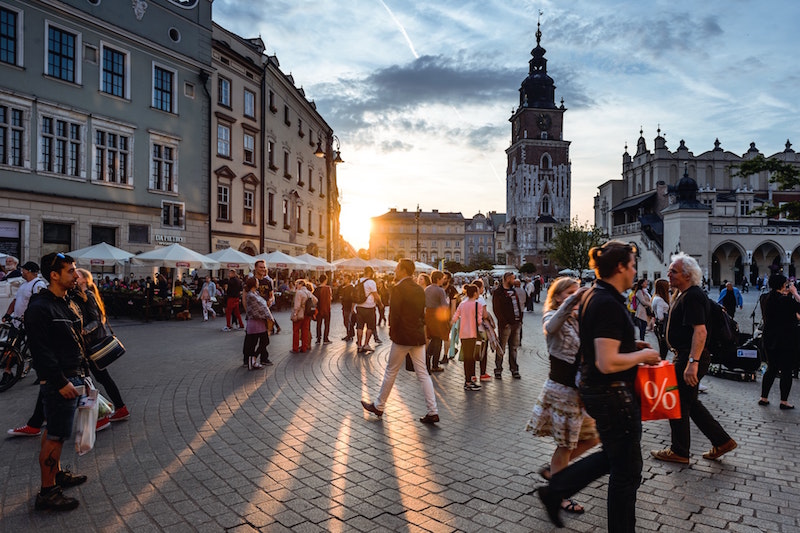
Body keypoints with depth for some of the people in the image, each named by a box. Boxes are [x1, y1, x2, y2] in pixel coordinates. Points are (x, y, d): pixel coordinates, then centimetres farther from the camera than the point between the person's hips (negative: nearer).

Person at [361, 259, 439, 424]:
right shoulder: (419, 289, 8)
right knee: (423, 373, 8)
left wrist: (392, 331, -3)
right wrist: (419, 329, 15)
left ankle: (379, 406, 21)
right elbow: (422, 313, 12)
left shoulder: (398, 288, -14)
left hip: (402, 336, -6)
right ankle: (433, 411, 6)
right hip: (419, 336, 7)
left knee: (391, 372, 8)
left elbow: (394, 313, -17)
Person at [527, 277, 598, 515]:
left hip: (580, 388, 8)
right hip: (561, 388, -8)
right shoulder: (552, 316, -11)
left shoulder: (578, 319, 12)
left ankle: (552, 469, 31)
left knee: (591, 437, 15)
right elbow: (552, 327, -37)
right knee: (565, 444, 3)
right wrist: (571, 301, -48)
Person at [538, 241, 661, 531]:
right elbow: (608, 363, -29)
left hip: (593, 389, 10)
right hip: (613, 395, -10)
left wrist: (631, 345, 11)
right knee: (627, 472, 8)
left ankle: (555, 491, 30)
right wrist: (643, 355, -14)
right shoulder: (609, 305, -24)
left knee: (613, 457, 26)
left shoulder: (592, 296, 7)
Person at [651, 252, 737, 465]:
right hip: (685, 356, 10)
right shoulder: (683, 294, 14)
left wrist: (692, 362, -33)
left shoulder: (692, 297, -19)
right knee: (690, 403, 18)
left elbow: (700, 331, -28)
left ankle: (679, 452, 15)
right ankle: (721, 441, 27)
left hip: (691, 357, -10)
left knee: (679, 404, 2)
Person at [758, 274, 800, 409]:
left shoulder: (765, 298, 2)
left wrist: (786, 294, 11)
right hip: (786, 341, -7)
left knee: (771, 369, 16)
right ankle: (784, 401, 12)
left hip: (770, 340, 7)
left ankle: (763, 398, 19)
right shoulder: (786, 300, -20)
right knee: (786, 371, 5)